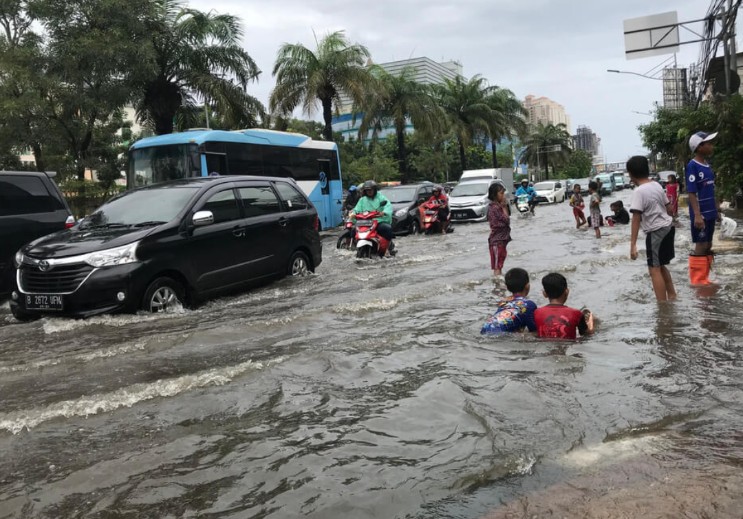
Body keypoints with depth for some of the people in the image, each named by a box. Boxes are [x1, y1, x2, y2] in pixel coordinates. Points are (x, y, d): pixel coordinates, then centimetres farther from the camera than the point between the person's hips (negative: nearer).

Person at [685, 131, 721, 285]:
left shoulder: (708, 166, 11)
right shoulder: (692, 166, -14)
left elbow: (712, 191, 18)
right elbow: (692, 193, -18)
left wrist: (717, 210, 19)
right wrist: (697, 215, -23)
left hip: (710, 213, 8)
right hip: (701, 214, -8)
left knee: (708, 247, 13)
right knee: (701, 247, -4)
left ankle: (704, 279, 21)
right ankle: (697, 282, 5)